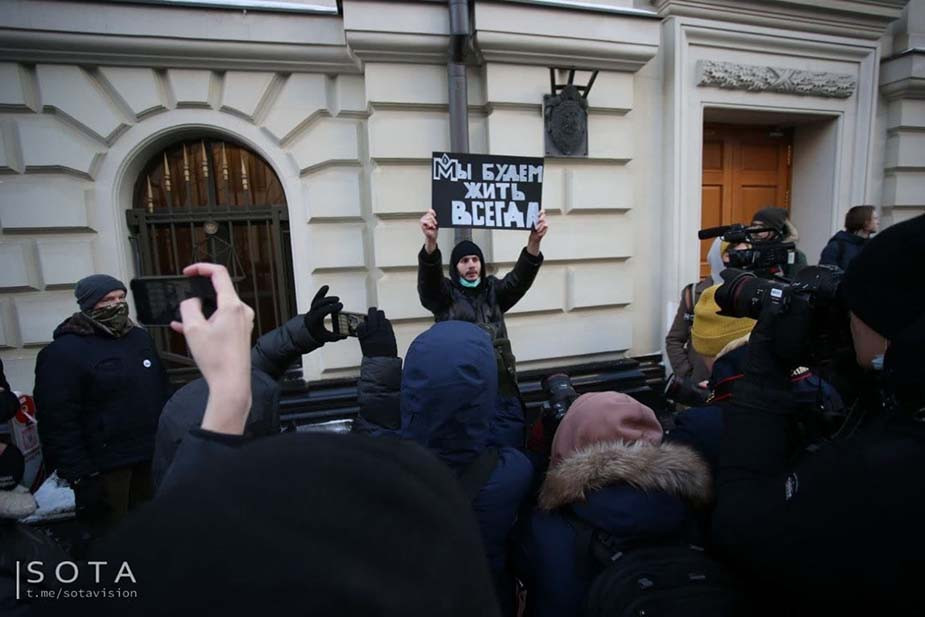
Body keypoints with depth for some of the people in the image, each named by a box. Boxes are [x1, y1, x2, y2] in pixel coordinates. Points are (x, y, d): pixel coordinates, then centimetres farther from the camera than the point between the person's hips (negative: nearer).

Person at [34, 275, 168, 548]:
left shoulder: (140, 337, 6)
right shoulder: (63, 352, -15)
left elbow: (161, 389, 14)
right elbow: (59, 421, -18)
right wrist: (79, 474, -19)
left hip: (150, 454, 6)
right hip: (105, 463, -6)